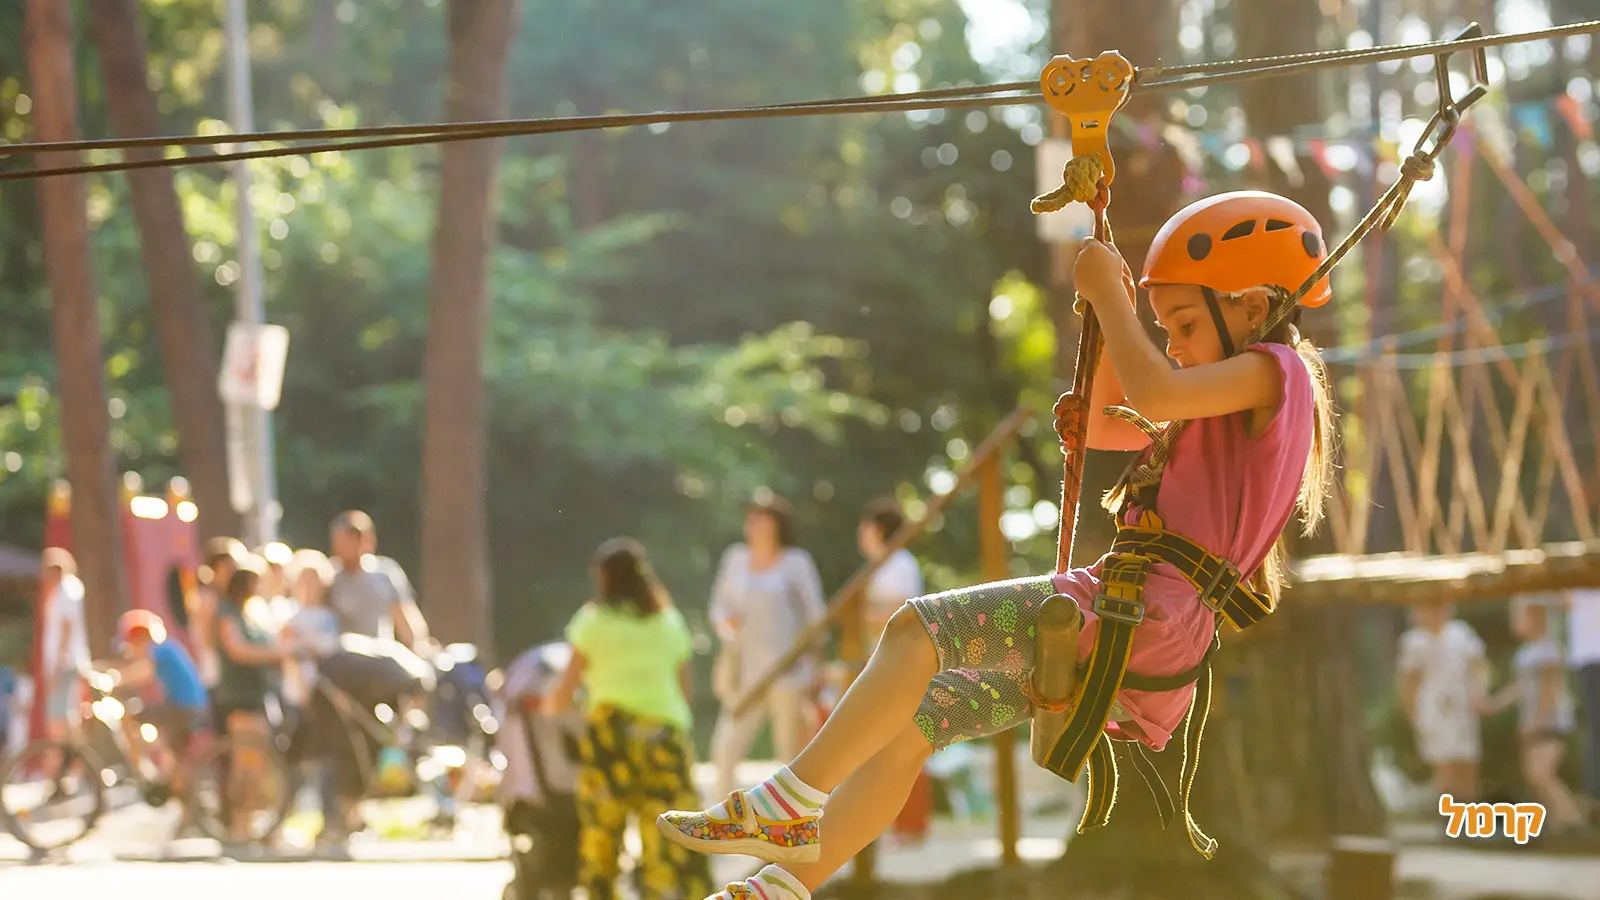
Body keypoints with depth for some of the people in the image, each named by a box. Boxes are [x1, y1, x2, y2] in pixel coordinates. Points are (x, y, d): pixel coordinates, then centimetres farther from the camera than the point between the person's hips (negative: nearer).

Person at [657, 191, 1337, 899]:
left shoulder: (1274, 369, -2)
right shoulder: (1231, 412, 28)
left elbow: (1152, 393, -20)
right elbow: (1105, 428, 36)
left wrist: (1108, 292, -7)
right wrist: (1111, 319, 19)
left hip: (1145, 617, -10)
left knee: (916, 630, -19)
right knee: (912, 721, 7)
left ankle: (791, 802, -19)